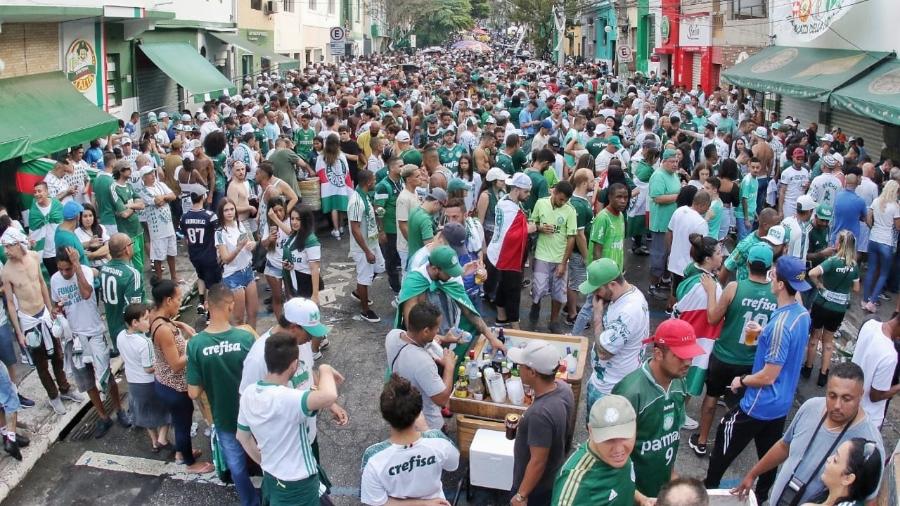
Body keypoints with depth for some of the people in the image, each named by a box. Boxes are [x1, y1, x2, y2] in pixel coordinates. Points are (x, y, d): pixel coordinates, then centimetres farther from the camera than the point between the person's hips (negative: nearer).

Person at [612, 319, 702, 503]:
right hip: (632, 489, -6)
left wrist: (671, 471, 13)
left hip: (663, 486, 6)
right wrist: (639, 498, -21)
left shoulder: (679, 382, -5)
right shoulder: (631, 392, -27)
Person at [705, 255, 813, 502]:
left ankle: (709, 488, 29)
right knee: (769, 452, 22)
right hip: (782, 403, 8)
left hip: (759, 405, -8)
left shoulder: (780, 324, -30)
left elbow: (768, 376, -25)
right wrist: (763, 334, 6)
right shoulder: (803, 314, -2)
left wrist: (741, 381, -9)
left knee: (724, 444, 11)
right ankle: (762, 496, 39)